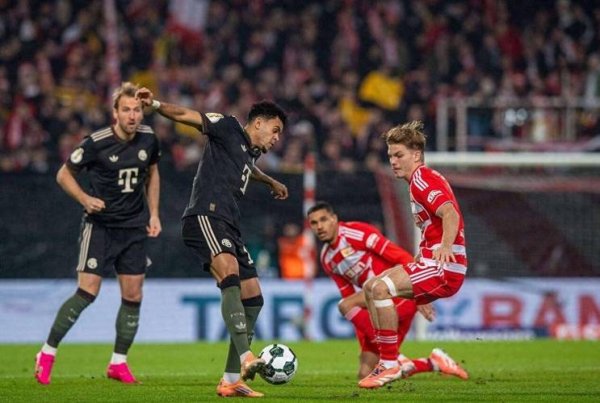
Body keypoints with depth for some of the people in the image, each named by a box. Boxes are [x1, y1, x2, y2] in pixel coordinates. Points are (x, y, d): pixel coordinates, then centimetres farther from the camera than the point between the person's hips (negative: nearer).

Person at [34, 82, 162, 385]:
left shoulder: (148, 138, -1)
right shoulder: (97, 143, -15)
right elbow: (64, 174, -4)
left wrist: (153, 213, 11)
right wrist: (85, 199, -19)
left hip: (134, 226, 5)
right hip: (100, 225, -5)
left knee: (133, 296, 2)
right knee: (87, 292, -12)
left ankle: (119, 362, 16)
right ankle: (47, 354, 1)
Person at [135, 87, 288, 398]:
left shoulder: (252, 152, 28)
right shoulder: (229, 128, 5)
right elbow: (187, 116, -6)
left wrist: (271, 182, 72)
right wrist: (156, 105, -24)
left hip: (228, 227, 10)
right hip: (206, 217, -10)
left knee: (252, 297, 5)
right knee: (230, 274, -32)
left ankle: (231, 379, 8)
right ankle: (246, 358, -47)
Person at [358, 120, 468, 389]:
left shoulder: (422, 178, -10)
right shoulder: (420, 180, 21)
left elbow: (450, 214, -26)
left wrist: (446, 247, -38)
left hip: (445, 266, -11)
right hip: (430, 262, 11)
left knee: (380, 288, -24)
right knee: (370, 287, 13)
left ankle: (390, 364, -18)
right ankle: (386, 361, 9)